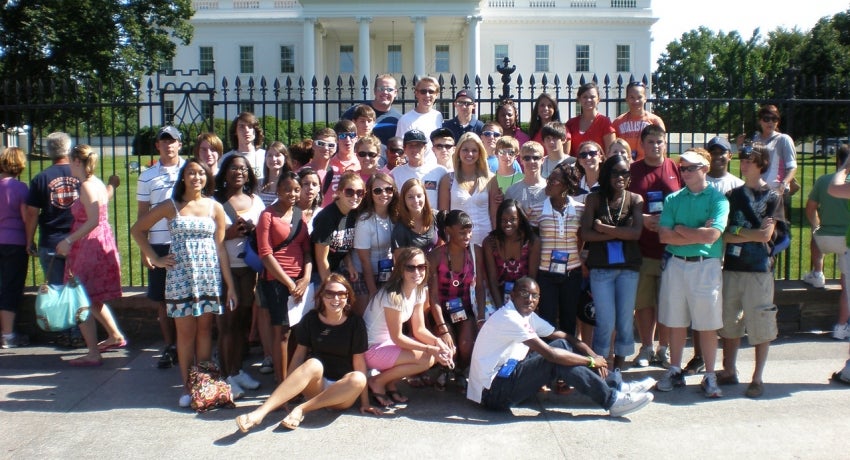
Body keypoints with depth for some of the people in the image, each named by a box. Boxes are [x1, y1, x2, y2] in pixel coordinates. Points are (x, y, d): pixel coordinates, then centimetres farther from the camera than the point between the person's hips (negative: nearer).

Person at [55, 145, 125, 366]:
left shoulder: (87, 186, -15)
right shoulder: (98, 183, 12)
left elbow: (93, 221, -23)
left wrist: (69, 241, -20)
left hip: (89, 246, -10)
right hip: (102, 242, 10)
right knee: (92, 299, 23)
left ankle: (93, 354, 1)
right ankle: (116, 336, 32)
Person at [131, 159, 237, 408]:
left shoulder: (215, 207, 4)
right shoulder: (171, 206, 2)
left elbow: (221, 247, 4)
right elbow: (137, 230, 9)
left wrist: (230, 285, 1)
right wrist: (155, 259, 2)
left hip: (209, 276, 1)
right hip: (180, 275, -1)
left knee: (205, 329, 6)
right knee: (186, 331, 3)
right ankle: (187, 386, 14)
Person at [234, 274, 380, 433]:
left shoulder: (355, 323, -5)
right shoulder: (311, 319, -1)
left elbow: (359, 362, -5)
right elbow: (299, 355, 3)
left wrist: (365, 403, -6)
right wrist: (286, 392, 0)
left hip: (342, 391, 0)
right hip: (315, 387, 0)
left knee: (358, 379, -34)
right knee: (313, 364, -33)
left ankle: (302, 409, -27)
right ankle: (261, 412, -43)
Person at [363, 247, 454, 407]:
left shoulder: (419, 290, 1)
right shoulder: (393, 296, -25)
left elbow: (419, 329, 3)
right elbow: (397, 338, -21)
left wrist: (437, 342, -16)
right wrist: (430, 349, -23)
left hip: (389, 343, 9)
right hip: (372, 350, -9)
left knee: (439, 352, -6)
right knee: (427, 359, -22)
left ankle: (391, 382, 7)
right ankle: (378, 382, -4)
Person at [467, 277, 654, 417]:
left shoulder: (528, 316, 9)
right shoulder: (509, 318, -21)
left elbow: (565, 337, 12)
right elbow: (550, 354, -25)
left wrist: (592, 354, -6)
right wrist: (591, 361, -15)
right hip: (493, 391, -9)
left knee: (563, 346, -1)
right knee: (558, 359, -23)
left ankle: (617, 385, -2)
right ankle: (613, 401, -15)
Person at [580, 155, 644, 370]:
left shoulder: (635, 199, 3)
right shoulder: (594, 198, 1)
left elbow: (636, 233, -10)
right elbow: (586, 233, -9)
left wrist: (603, 228, -11)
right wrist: (620, 234, -12)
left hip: (629, 267, 2)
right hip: (601, 267, -2)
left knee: (625, 320, 8)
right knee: (605, 322, -2)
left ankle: (619, 367, 22)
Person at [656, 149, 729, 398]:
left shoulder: (717, 198, -2)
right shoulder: (673, 199, 8)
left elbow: (713, 234, -15)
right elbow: (664, 235, -4)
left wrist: (681, 229, -5)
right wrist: (698, 234, -9)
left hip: (706, 266, -3)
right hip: (675, 264, 3)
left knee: (707, 325, 3)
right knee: (676, 322, 10)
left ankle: (710, 376, 13)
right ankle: (675, 371, 22)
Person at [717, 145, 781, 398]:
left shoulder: (772, 197, 1)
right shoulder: (733, 195, 11)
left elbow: (766, 235, -8)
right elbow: (724, 235, 6)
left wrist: (737, 231, -4)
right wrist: (753, 233, -7)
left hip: (759, 268, -4)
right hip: (731, 266, 4)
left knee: (760, 325, 1)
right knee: (729, 322, 9)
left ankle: (757, 378, 11)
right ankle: (729, 371, 21)